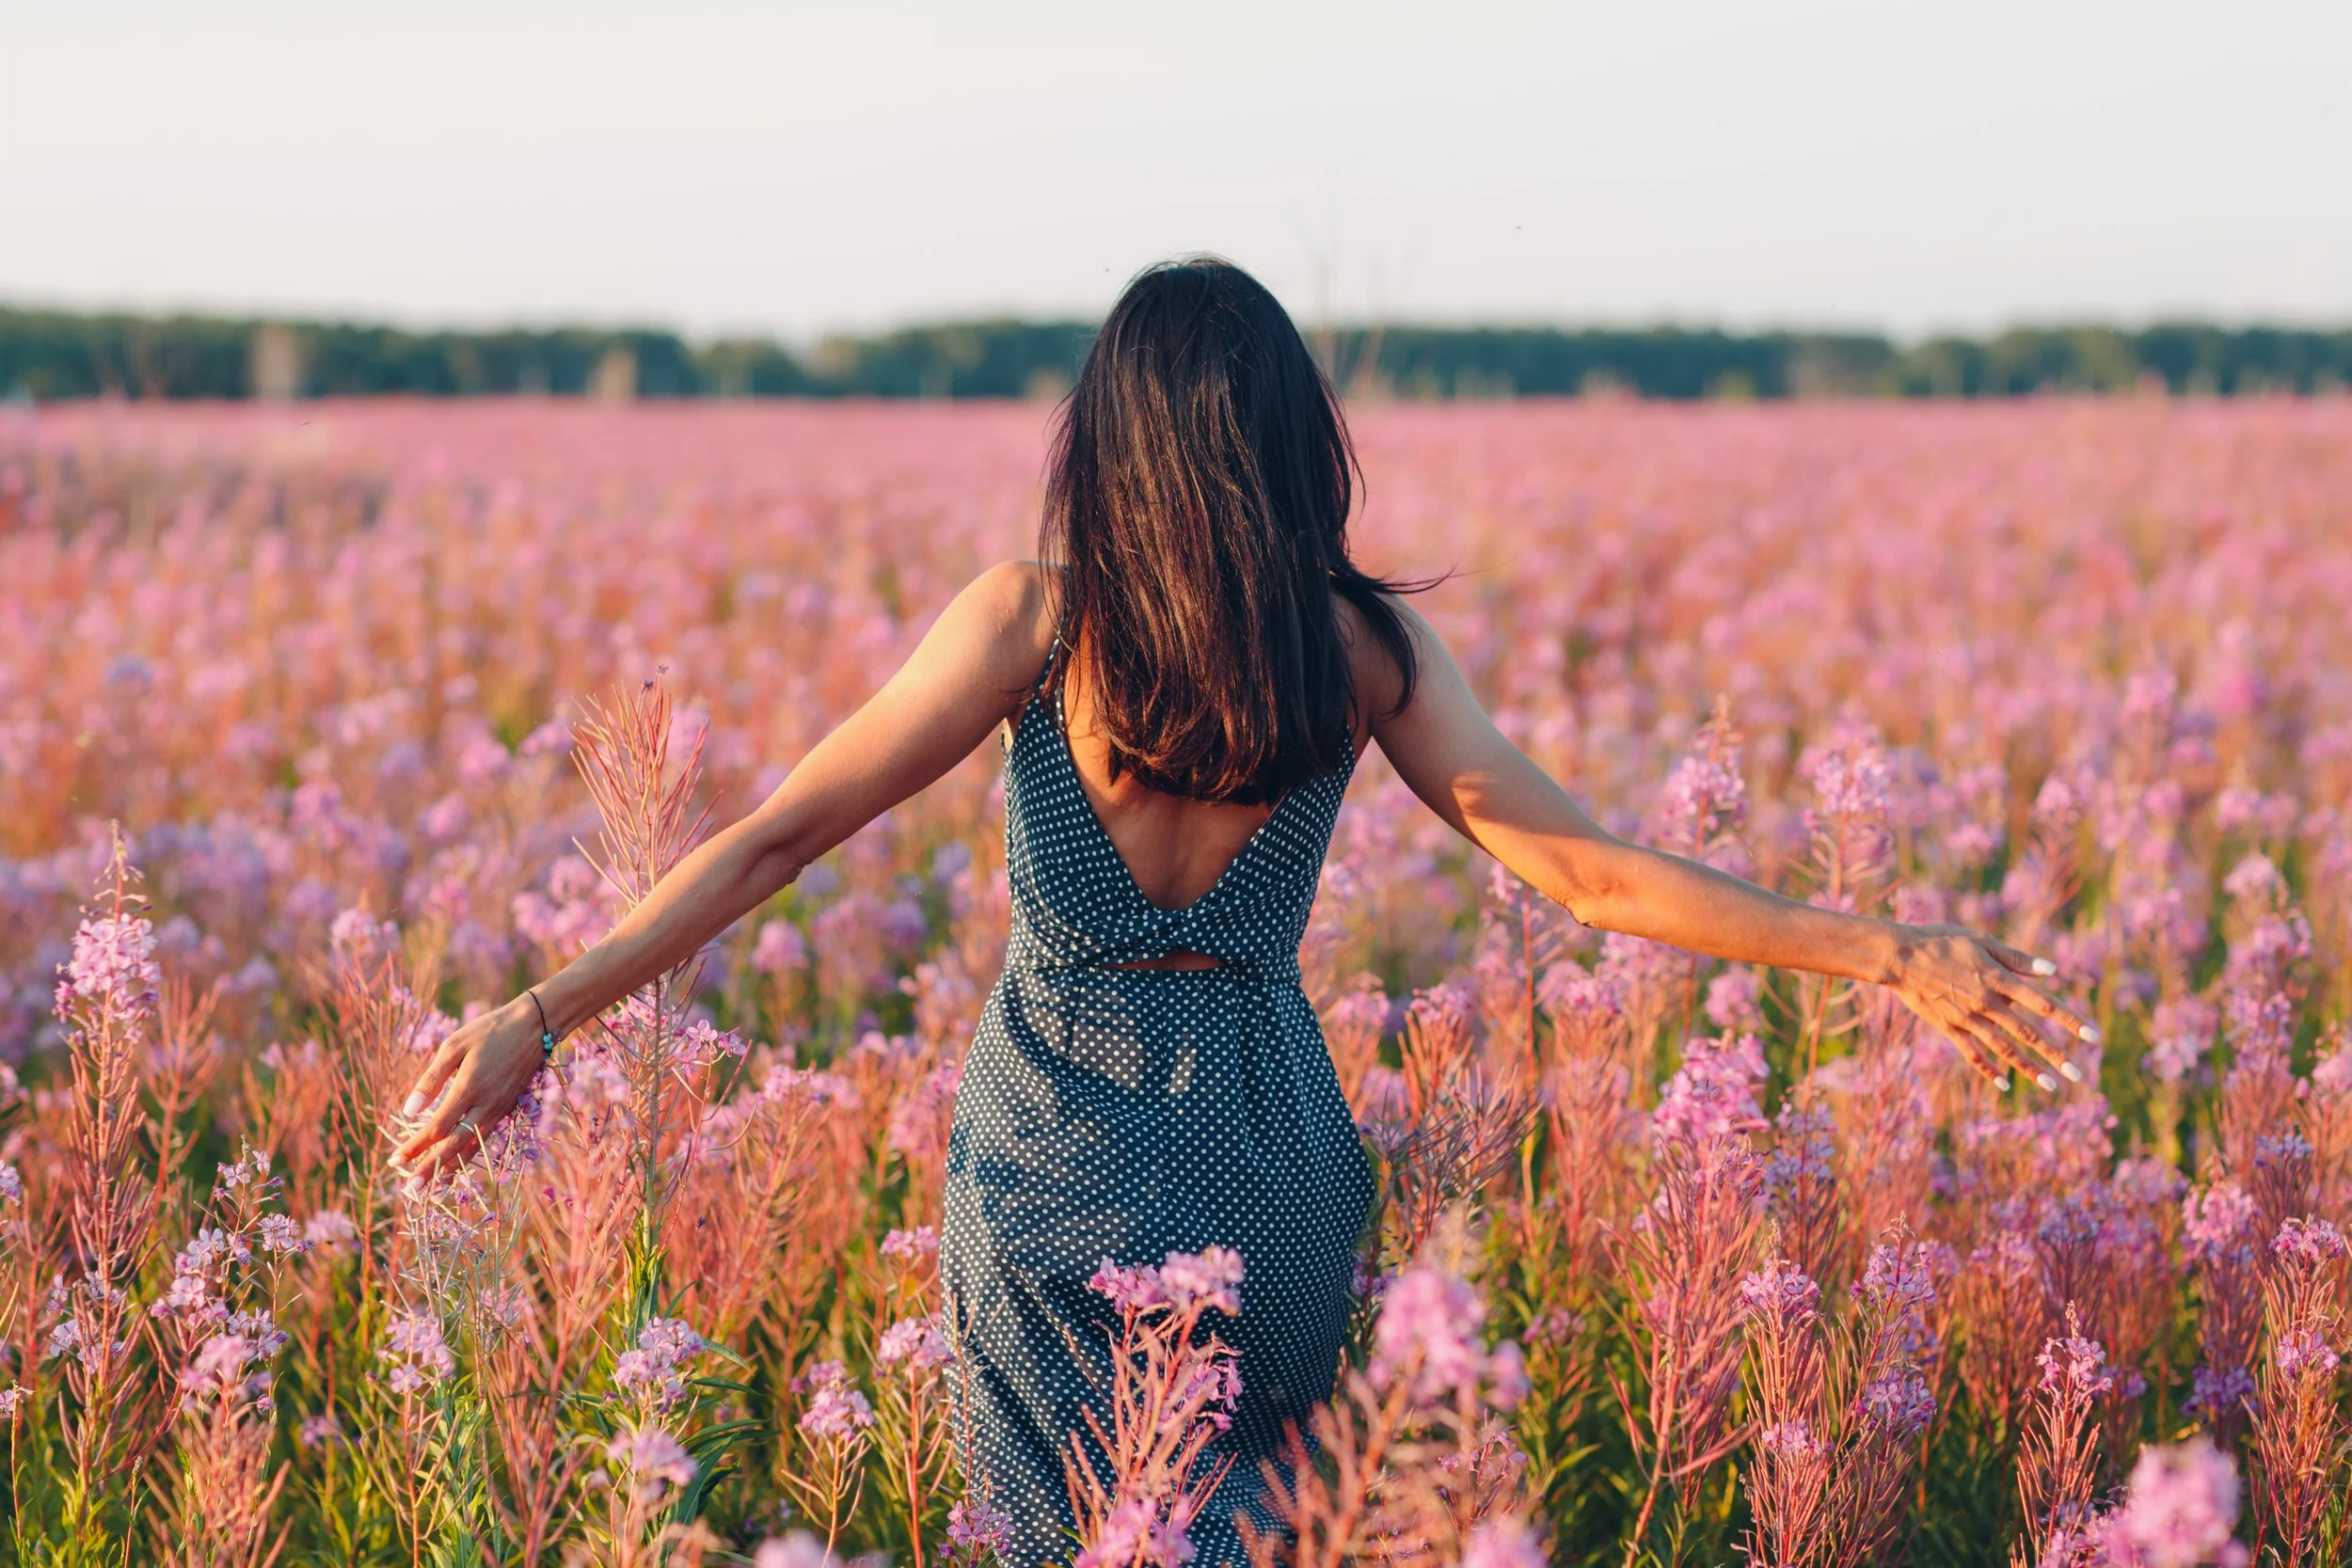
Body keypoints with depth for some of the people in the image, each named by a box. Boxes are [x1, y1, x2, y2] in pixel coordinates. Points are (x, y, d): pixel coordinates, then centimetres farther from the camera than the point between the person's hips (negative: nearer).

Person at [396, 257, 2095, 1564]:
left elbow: (779, 835, -11)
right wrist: (1890, 955, 1)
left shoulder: (1034, 618, -8)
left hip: (1062, 1148, -2)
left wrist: (540, 1014, -9)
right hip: (1273, 1155, 2)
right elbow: (1588, 870, -5)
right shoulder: (1366, 642, -3)